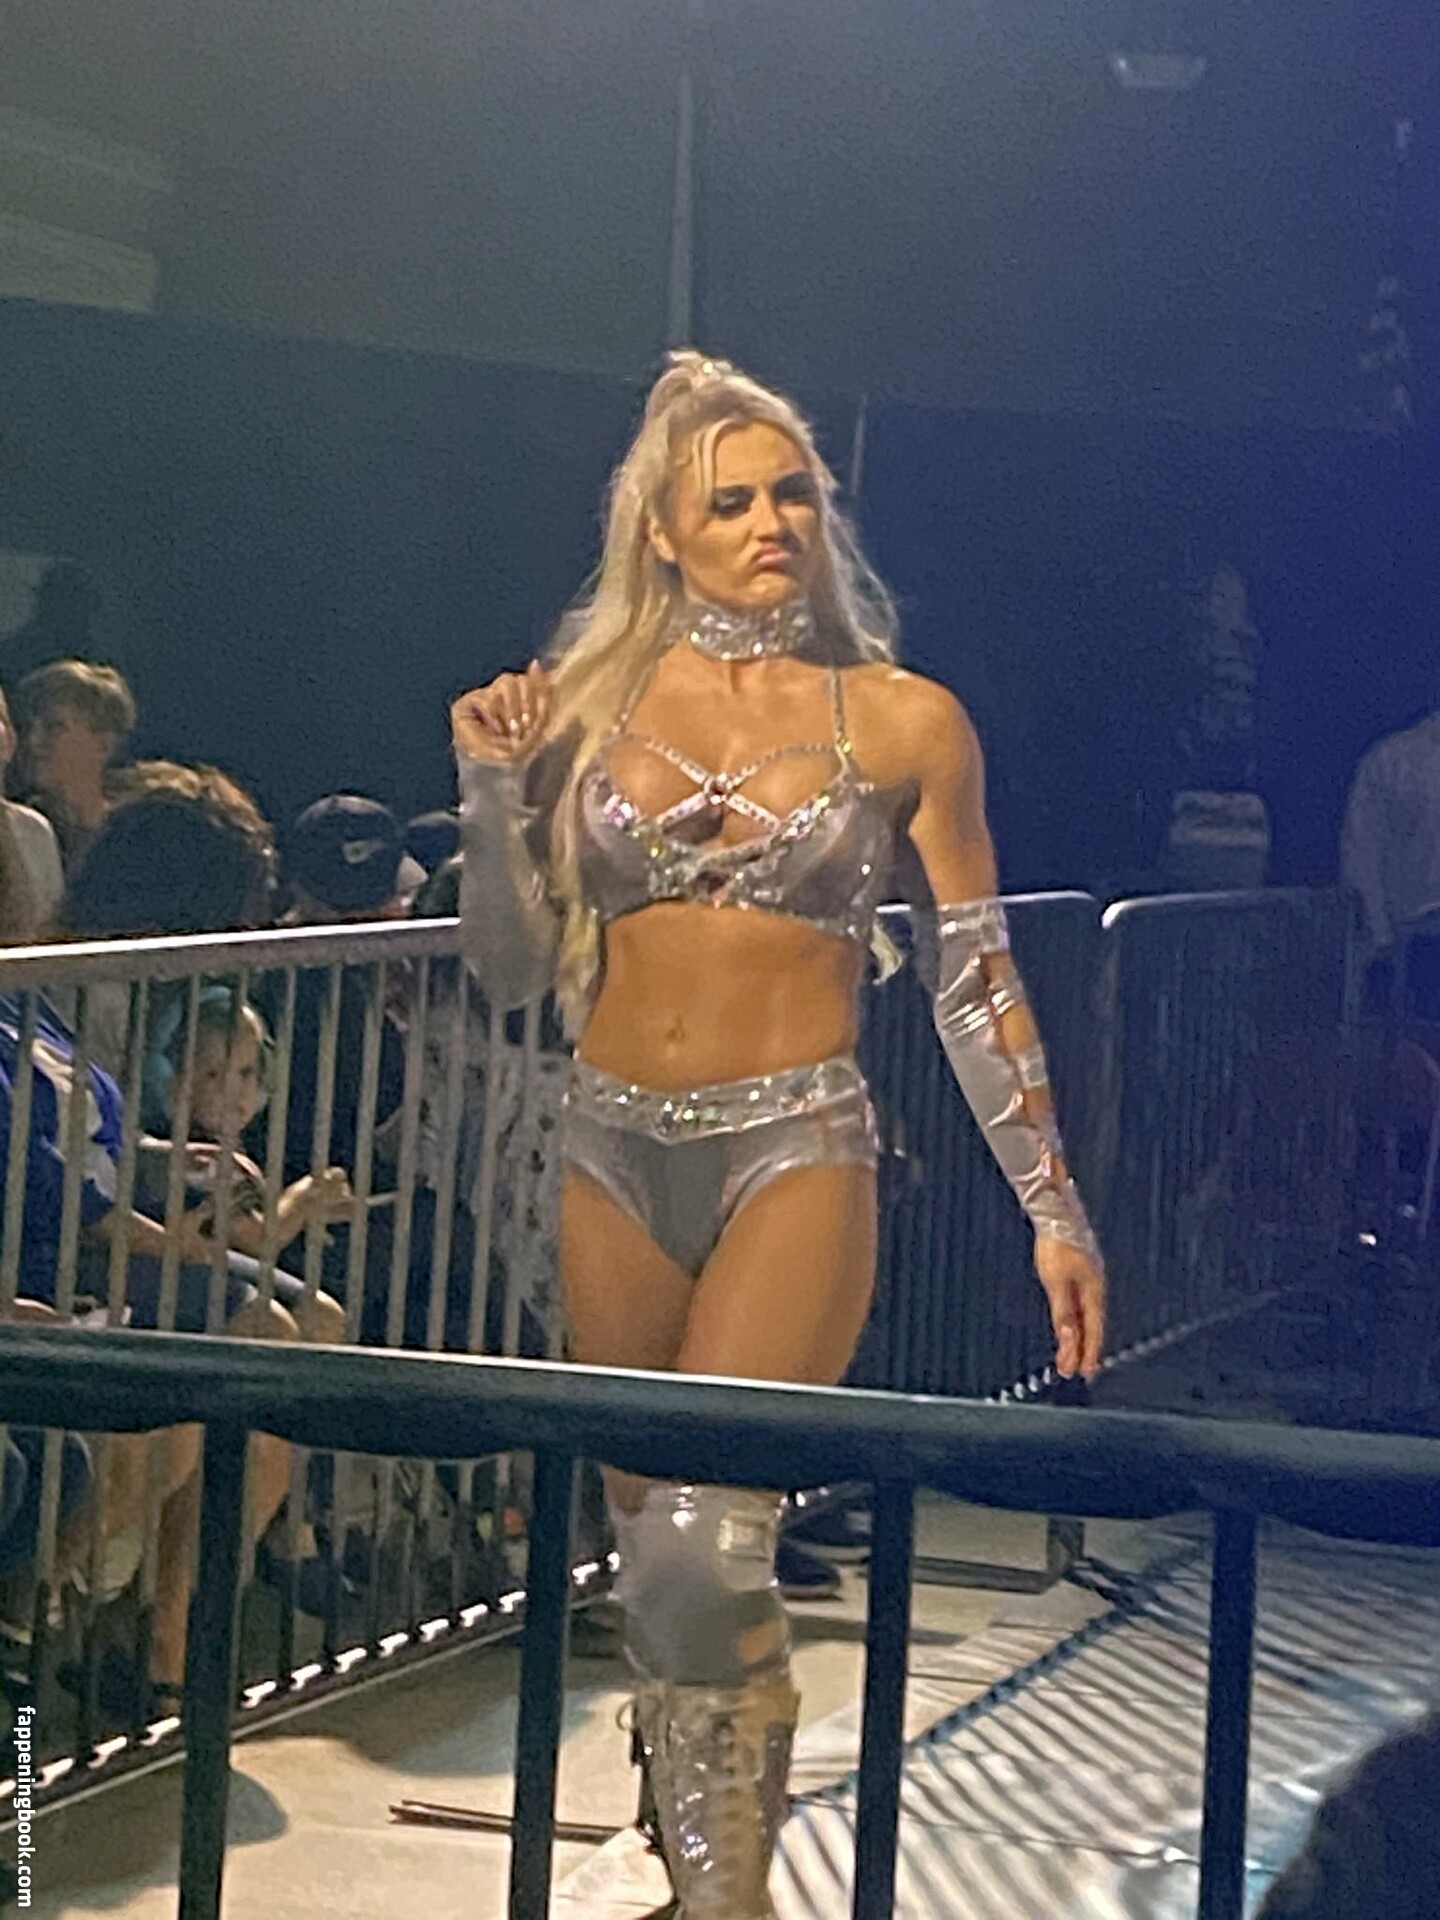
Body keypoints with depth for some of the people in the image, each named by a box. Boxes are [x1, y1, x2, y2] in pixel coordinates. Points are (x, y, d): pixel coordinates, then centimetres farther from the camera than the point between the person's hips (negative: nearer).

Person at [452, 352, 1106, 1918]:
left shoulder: (905, 722, 1)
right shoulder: (591, 704, 5)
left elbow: (974, 980, 5)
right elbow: (511, 972, 9)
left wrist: (1054, 1206, 3)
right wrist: (493, 795, -6)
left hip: (793, 1153, -3)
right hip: (616, 1155, 3)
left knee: (700, 1541, -19)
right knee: (651, 1553, 11)